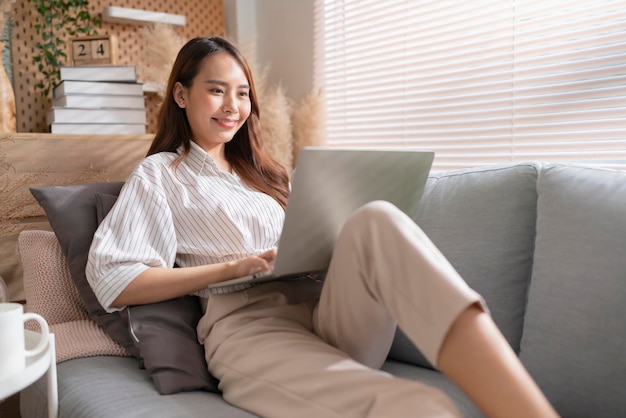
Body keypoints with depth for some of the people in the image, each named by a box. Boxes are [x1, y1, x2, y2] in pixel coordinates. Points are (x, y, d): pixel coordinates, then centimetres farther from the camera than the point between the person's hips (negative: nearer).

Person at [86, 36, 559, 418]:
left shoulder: (262, 172, 30)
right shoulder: (159, 175, 14)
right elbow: (112, 280, 0)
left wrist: (320, 252, 3)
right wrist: (234, 266, -7)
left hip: (329, 312, 5)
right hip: (249, 326, -4)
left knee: (376, 221, -32)